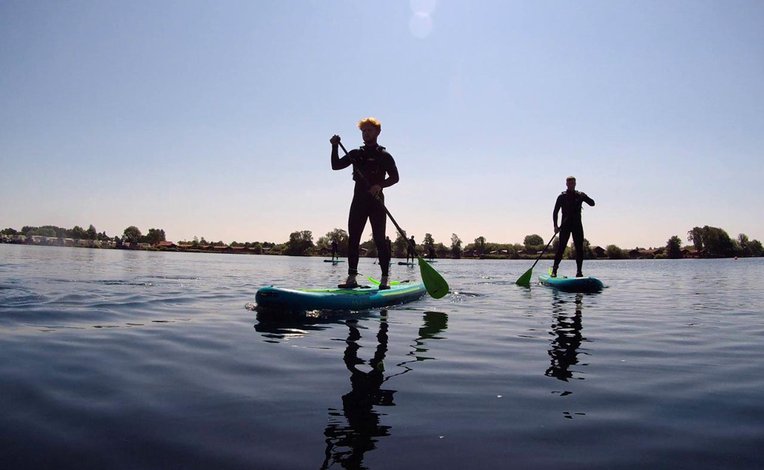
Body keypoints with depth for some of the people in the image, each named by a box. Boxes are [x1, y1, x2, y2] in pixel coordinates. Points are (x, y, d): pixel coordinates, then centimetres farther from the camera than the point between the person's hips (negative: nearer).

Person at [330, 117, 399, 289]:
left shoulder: (384, 155, 5)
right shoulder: (356, 154, 17)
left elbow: (394, 177, -1)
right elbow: (335, 165, 10)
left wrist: (380, 185, -18)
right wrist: (335, 147, -3)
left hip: (377, 202, -4)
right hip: (358, 201, 4)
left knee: (379, 239, -8)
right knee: (353, 239, -1)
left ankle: (385, 278, -4)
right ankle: (352, 278, 2)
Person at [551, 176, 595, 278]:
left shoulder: (580, 195, 10)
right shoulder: (562, 197, 3)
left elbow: (592, 203, 1)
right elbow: (555, 212, 1)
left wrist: (584, 197, -18)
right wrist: (556, 226, -10)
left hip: (577, 225, 2)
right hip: (565, 225, -2)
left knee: (579, 249, -2)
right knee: (561, 248, -8)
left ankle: (579, 271, 3)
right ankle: (554, 270, -3)